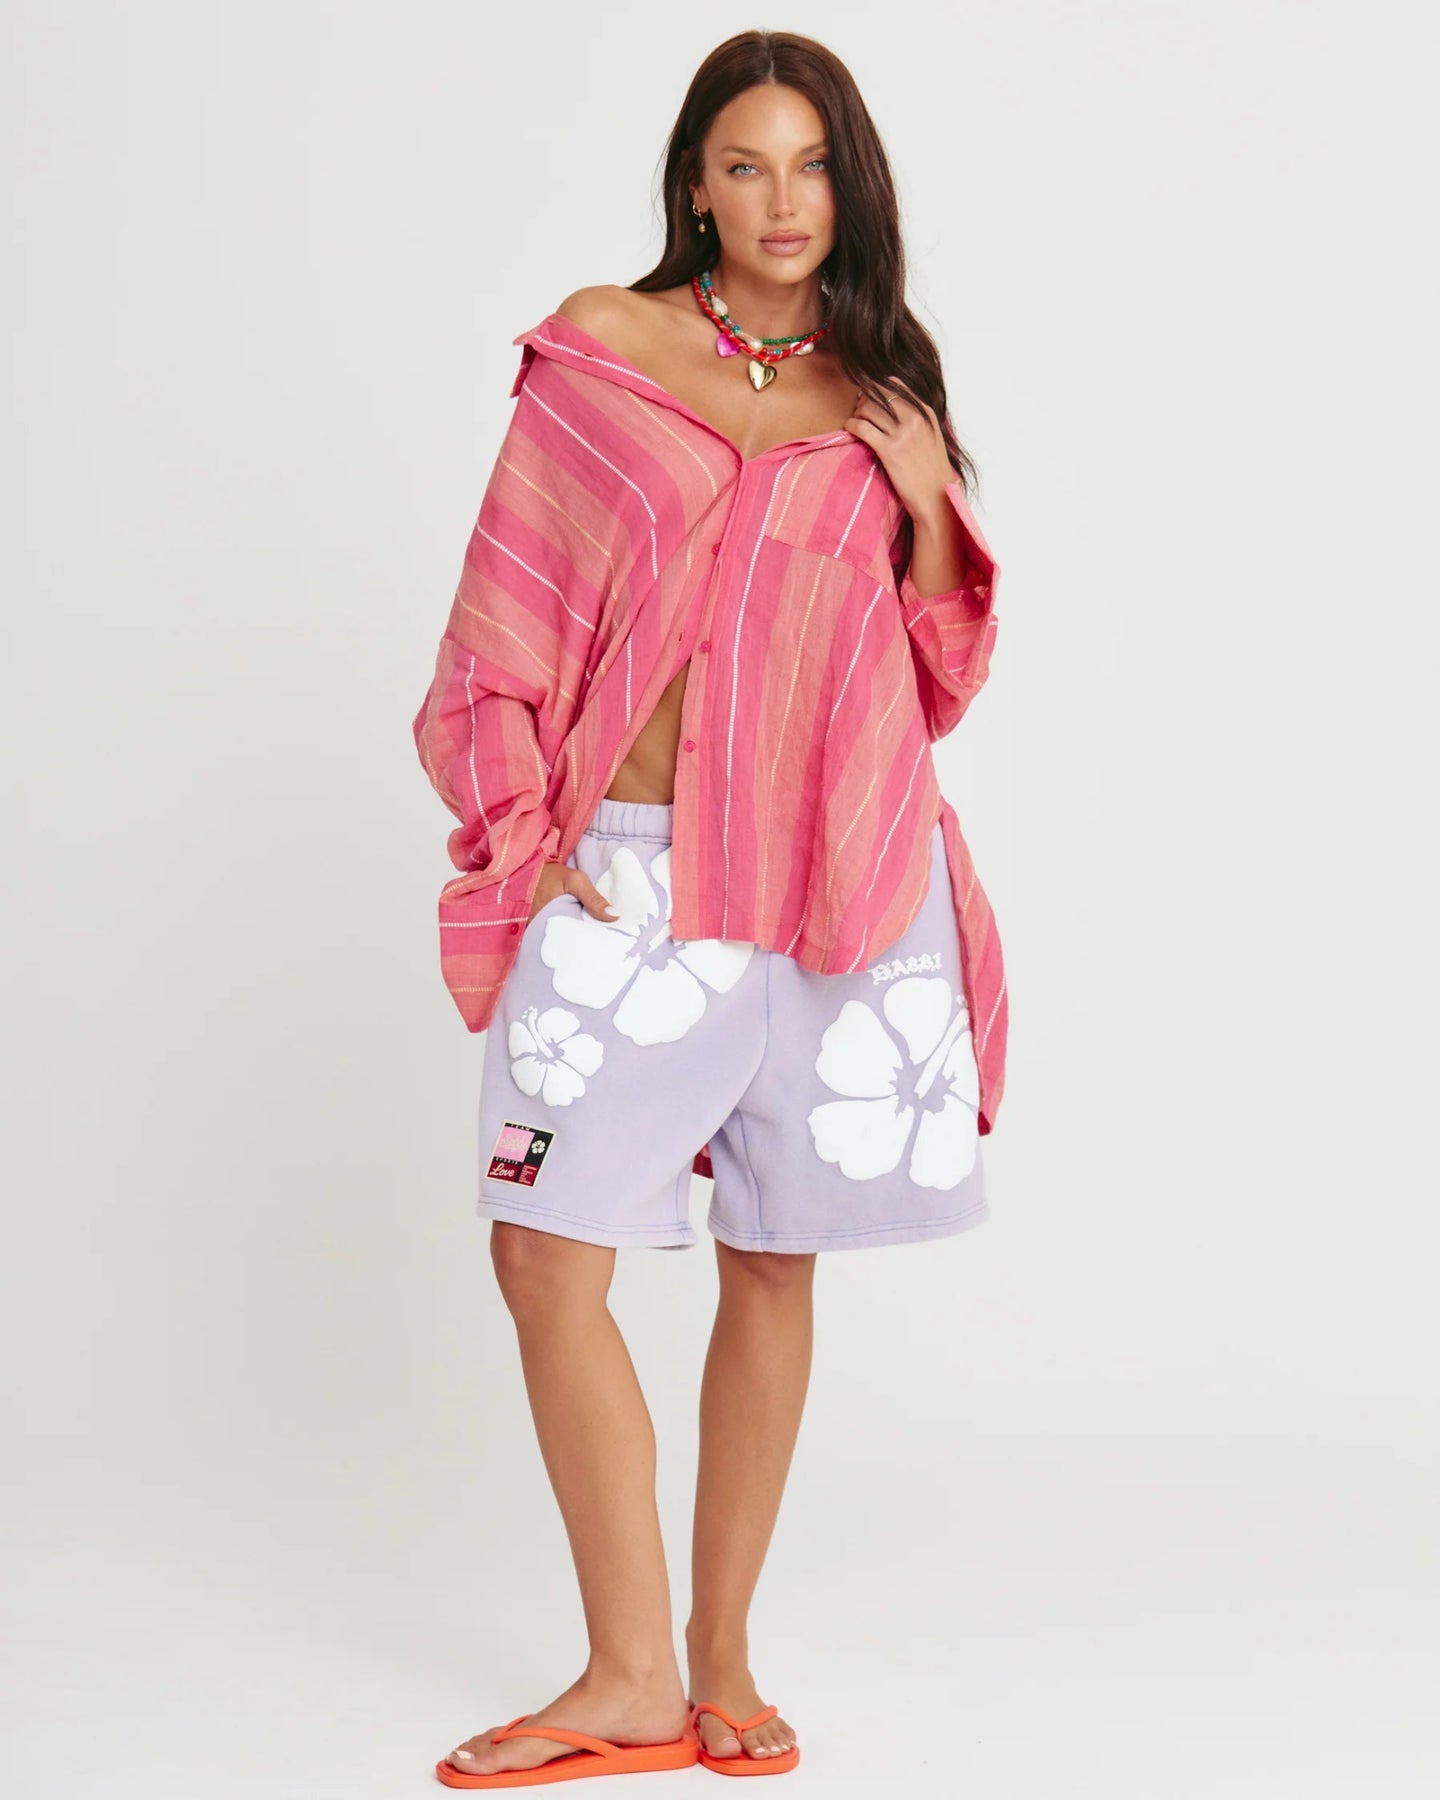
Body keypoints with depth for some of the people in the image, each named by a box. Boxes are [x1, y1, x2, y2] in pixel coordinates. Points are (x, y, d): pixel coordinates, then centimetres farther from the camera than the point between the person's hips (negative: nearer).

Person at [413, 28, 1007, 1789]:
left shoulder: (882, 395, 11)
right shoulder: (602, 343, 4)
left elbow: (936, 674, 14)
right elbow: (514, 609, 4)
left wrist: (931, 508, -2)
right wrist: (520, 832, -3)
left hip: (844, 877, 2)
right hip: (635, 870, -1)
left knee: (774, 1267, 6)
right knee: (546, 1253, -7)